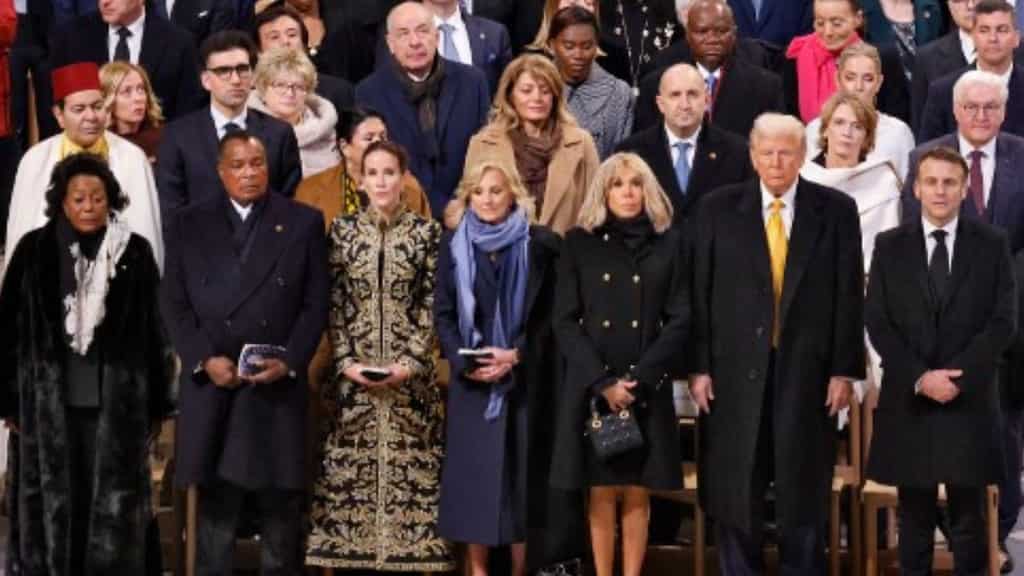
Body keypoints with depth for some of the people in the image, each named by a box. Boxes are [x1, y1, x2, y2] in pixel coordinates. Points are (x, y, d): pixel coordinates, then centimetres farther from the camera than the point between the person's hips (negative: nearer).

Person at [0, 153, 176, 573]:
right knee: (54, 505, 6)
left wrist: (157, 405, 3)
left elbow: (155, 333, 3)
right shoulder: (34, 250, -1)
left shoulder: (135, 252, -1)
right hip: (49, 404, 0)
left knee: (113, 506, 2)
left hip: (117, 404, 0)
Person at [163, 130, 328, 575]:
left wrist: (289, 362, -9)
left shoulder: (304, 222, 6)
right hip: (210, 385, 0)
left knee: (280, 502, 3)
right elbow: (174, 303, 4)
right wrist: (204, 360, -8)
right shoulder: (188, 225, 8)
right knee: (215, 503, 4)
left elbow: (316, 303, 3)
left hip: (278, 384, 0)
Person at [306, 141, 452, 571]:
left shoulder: (427, 232, 2)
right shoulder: (343, 230, 6)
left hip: (410, 373, -1)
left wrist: (411, 362, -10)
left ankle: (407, 550, 4)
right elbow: (334, 305, 4)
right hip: (354, 372, 1)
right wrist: (346, 362, -6)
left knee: (410, 471, -2)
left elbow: (432, 305, 0)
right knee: (350, 471, 0)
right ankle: (351, 553, 7)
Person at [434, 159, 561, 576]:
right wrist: (464, 362, -10)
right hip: (471, 378, 2)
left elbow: (551, 314, -1)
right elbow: (443, 314, 6)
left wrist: (516, 355, -13)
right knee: (473, 471, 0)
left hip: (525, 377, -2)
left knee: (520, 469, -1)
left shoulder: (539, 245, 1)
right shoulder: (453, 244, 8)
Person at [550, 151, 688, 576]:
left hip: (647, 389, 0)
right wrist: (602, 382, -11)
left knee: (638, 492, 2)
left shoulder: (668, 244, 6)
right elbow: (565, 321, 0)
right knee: (601, 492, 1)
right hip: (592, 387, 0)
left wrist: (638, 378, -10)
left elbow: (679, 320, 1)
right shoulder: (579, 243, 5)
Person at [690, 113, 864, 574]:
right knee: (735, 495, 5)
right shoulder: (718, 209, 3)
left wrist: (845, 370, -3)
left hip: (808, 372, 0)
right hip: (736, 371, 0)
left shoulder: (836, 211, 3)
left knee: (805, 496, 6)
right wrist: (698, 366, -3)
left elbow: (849, 295, 2)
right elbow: (700, 293, 2)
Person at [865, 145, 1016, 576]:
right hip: (908, 399, 1)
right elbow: (877, 322, 1)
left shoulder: (992, 244, 3)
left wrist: (957, 376, -12)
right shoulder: (890, 246, 5)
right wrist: (920, 377, -10)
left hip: (970, 399, -1)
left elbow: (1003, 322, -2)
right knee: (914, 517, 7)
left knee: (969, 518, 4)